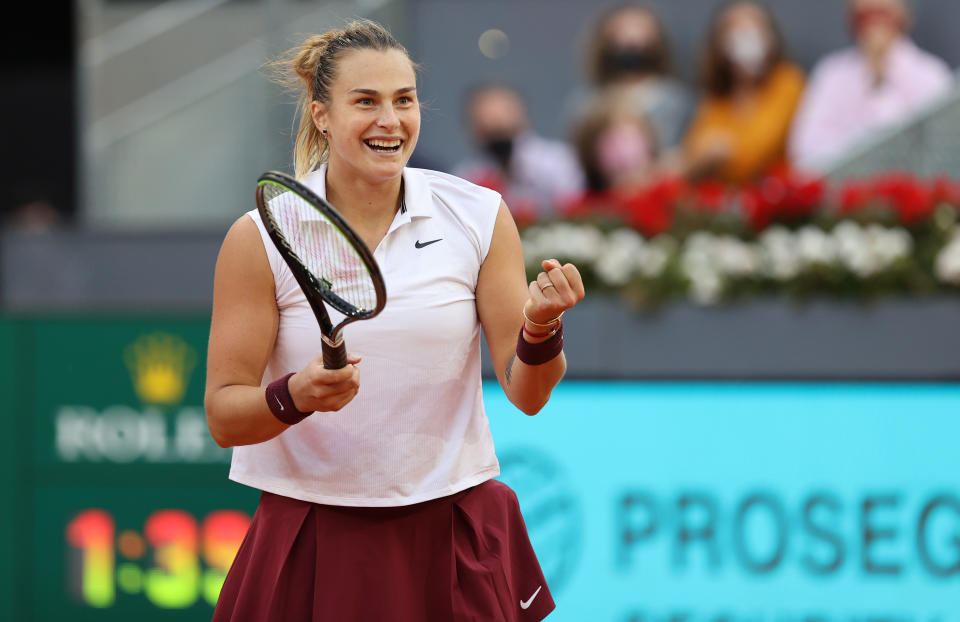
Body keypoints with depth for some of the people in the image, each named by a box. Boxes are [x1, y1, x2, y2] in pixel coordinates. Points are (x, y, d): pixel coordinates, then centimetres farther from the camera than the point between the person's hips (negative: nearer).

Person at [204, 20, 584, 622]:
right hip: (312, 549, -1)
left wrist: (539, 328, -23)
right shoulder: (260, 237, -6)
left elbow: (526, 393, -3)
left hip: (453, 546, 1)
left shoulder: (480, 216, -1)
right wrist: (295, 396, -27)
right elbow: (224, 417, -7)